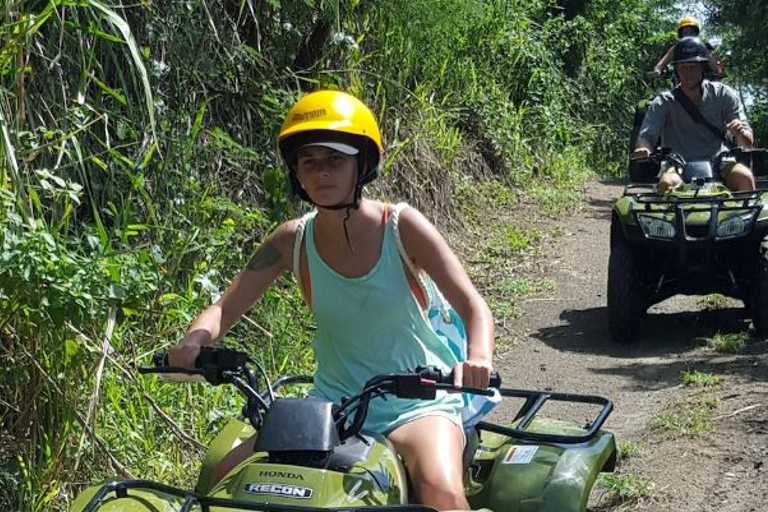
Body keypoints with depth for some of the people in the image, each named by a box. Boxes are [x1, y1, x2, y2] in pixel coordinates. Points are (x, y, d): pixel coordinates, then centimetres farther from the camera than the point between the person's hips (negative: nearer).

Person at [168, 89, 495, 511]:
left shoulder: (401, 227, -11)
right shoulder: (293, 240, -3)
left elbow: (473, 307, -13)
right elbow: (224, 309, -1)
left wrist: (479, 358, -36)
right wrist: (194, 341, -25)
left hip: (416, 401, -3)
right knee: (228, 478, -14)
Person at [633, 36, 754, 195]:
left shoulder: (723, 94, 3)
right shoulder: (663, 103, 2)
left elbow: (747, 142, 0)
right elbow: (646, 136, -10)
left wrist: (741, 133, -26)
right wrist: (643, 148, -35)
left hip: (718, 161, 1)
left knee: (744, 176, -30)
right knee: (667, 183, -35)